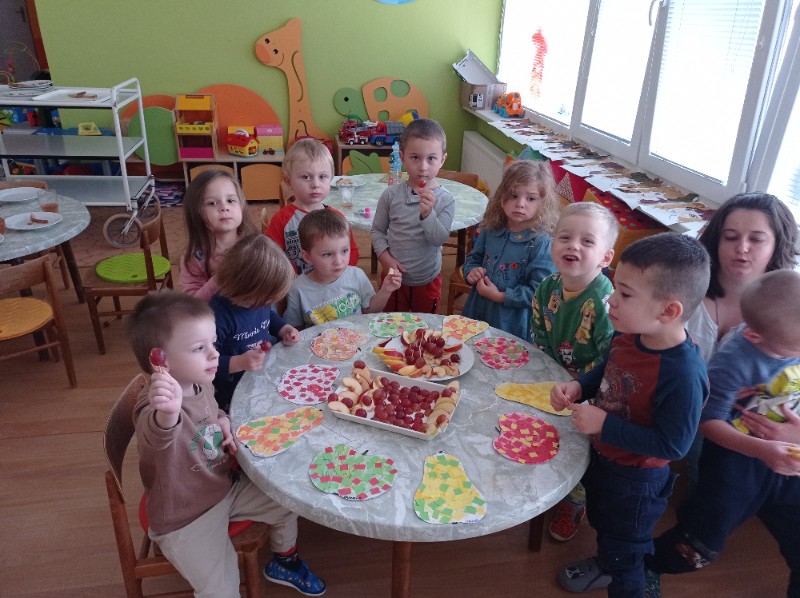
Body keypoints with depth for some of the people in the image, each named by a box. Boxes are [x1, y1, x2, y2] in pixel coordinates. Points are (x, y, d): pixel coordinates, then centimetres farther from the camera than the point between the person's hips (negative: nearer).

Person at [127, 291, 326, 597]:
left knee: (286, 502, 14)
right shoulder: (156, 405, -34)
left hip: (226, 487, 7)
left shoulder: (201, 383, -8)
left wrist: (223, 421, -7)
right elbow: (157, 436, -59)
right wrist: (167, 414, -82)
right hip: (186, 519, -7)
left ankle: (284, 563, 41)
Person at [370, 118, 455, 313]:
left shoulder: (445, 200, -14)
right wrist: (385, 258, -15)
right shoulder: (391, 195, -11)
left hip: (428, 280, -1)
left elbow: (439, 239, -21)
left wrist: (427, 213, -36)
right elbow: (377, 230, -2)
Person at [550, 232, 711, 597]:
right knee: (601, 521, 35)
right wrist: (578, 387, -12)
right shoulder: (628, 337, -14)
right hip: (601, 456, 8)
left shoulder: (683, 375, -37)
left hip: (635, 480, -8)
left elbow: (672, 445, -31)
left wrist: (603, 424, -32)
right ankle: (604, 565, 64)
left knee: (624, 551, 20)